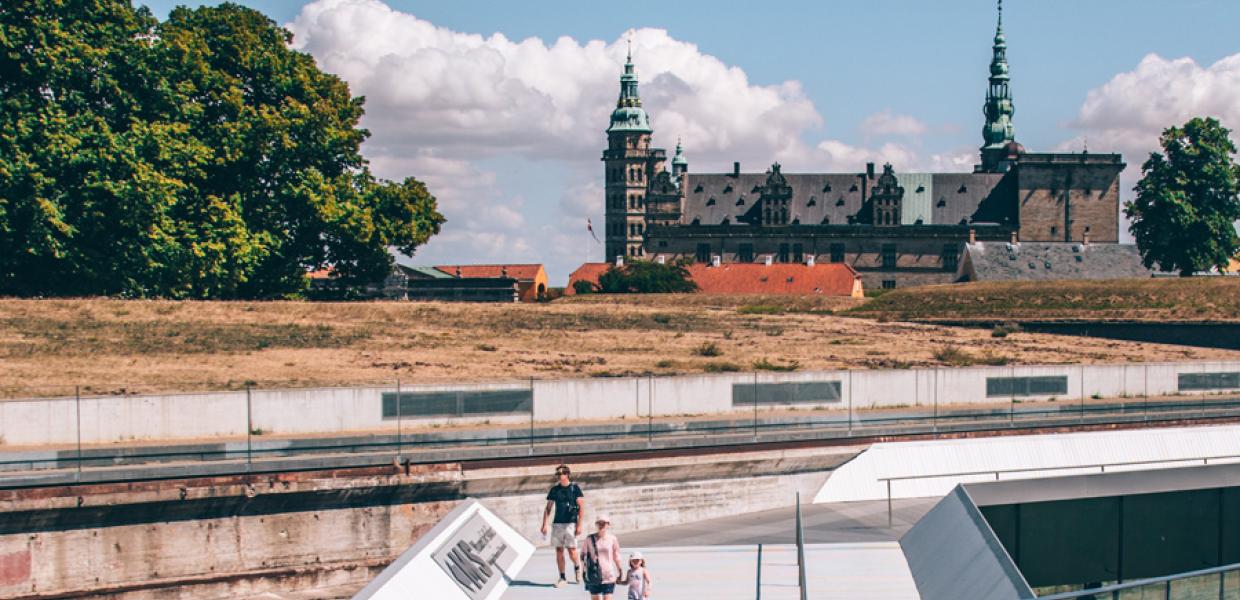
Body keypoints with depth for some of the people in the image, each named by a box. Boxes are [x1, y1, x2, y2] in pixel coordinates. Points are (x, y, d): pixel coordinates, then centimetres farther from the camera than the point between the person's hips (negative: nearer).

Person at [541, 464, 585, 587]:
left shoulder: (575, 488, -1)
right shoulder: (555, 489, 9)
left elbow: (581, 507, -3)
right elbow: (548, 508, 13)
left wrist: (579, 525, -10)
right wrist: (544, 524, 5)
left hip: (571, 523, -4)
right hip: (557, 524, 4)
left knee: (571, 550, -8)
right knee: (559, 550, 2)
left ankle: (577, 567, 22)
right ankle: (562, 577, 9)